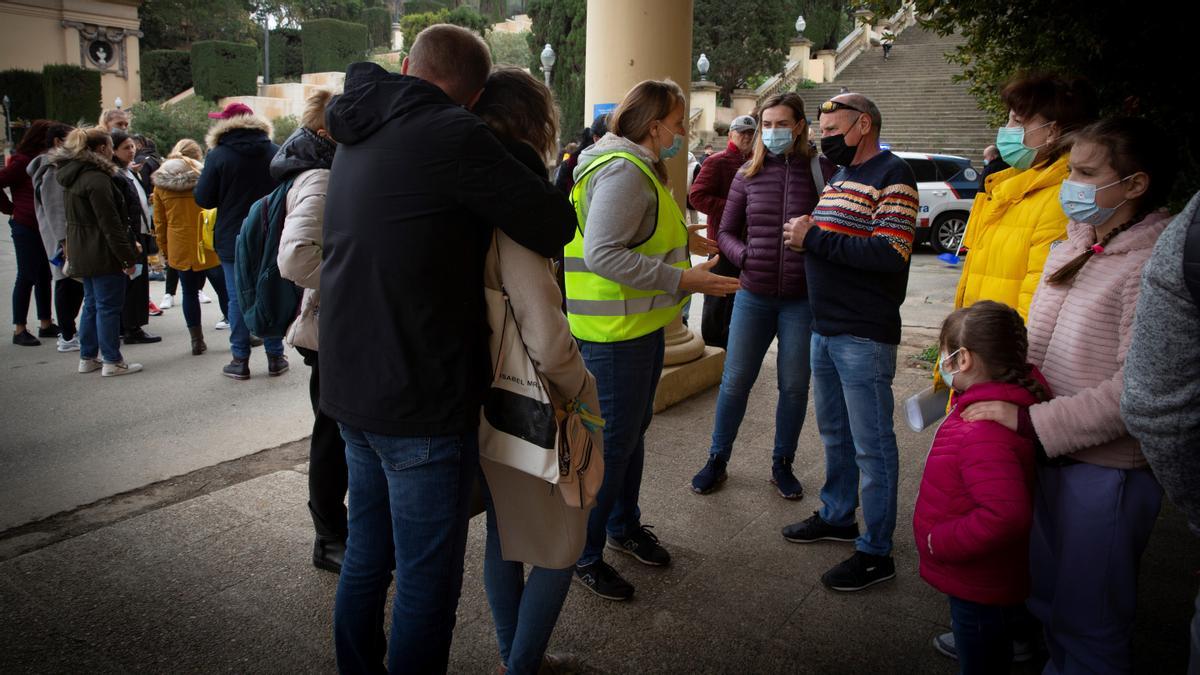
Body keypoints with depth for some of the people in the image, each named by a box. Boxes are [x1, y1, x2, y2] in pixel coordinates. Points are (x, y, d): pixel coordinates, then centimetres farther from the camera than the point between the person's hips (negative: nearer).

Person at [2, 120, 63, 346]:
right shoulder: (21, 162, -9)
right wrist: (11, 209, -7)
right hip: (26, 228, -7)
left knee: (44, 276, 13)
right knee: (26, 277, -2)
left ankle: (45, 324, 23)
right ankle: (19, 330, 6)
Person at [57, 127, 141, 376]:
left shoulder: (73, 175, 12)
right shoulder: (97, 179, -18)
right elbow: (110, 223, -21)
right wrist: (127, 257, -19)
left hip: (81, 252, 10)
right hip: (103, 253, -10)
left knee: (92, 304, 17)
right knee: (109, 307, -3)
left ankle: (88, 358, 23)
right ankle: (112, 362, 3)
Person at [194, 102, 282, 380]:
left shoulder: (218, 156, -10)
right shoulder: (276, 153, 0)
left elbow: (203, 199, -7)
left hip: (232, 240, -3)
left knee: (237, 298, 4)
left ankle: (240, 360, 8)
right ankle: (275, 357, 14)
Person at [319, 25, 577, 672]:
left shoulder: (358, 141, 11)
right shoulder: (453, 134, -16)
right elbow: (554, 228, -14)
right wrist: (552, 181, 9)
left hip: (353, 392, 9)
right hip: (423, 403, -9)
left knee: (366, 558, 22)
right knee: (426, 582, 4)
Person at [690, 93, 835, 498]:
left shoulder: (821, 170, -2)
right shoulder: (748, 175, 5)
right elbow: (726, 231, 10)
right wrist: (745, 257, -7)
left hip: (802, 299, -1)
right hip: (754, 295, 2)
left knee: (794, 386, 8)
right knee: (735, 381, 6)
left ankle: (782, 465, 26)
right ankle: (717, 460, 23)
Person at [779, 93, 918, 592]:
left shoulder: (891, 176, -11)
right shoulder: (839, 177, 17)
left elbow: (892, 254, -22)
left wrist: (815, 237, -20)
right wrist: (803, 236, 3)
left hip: (863, 335, -9)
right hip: (825, 328, 9)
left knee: (871, 446, -1)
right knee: (833, 432, 20)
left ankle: (875, 552, 10)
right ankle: (837, 515, 36)